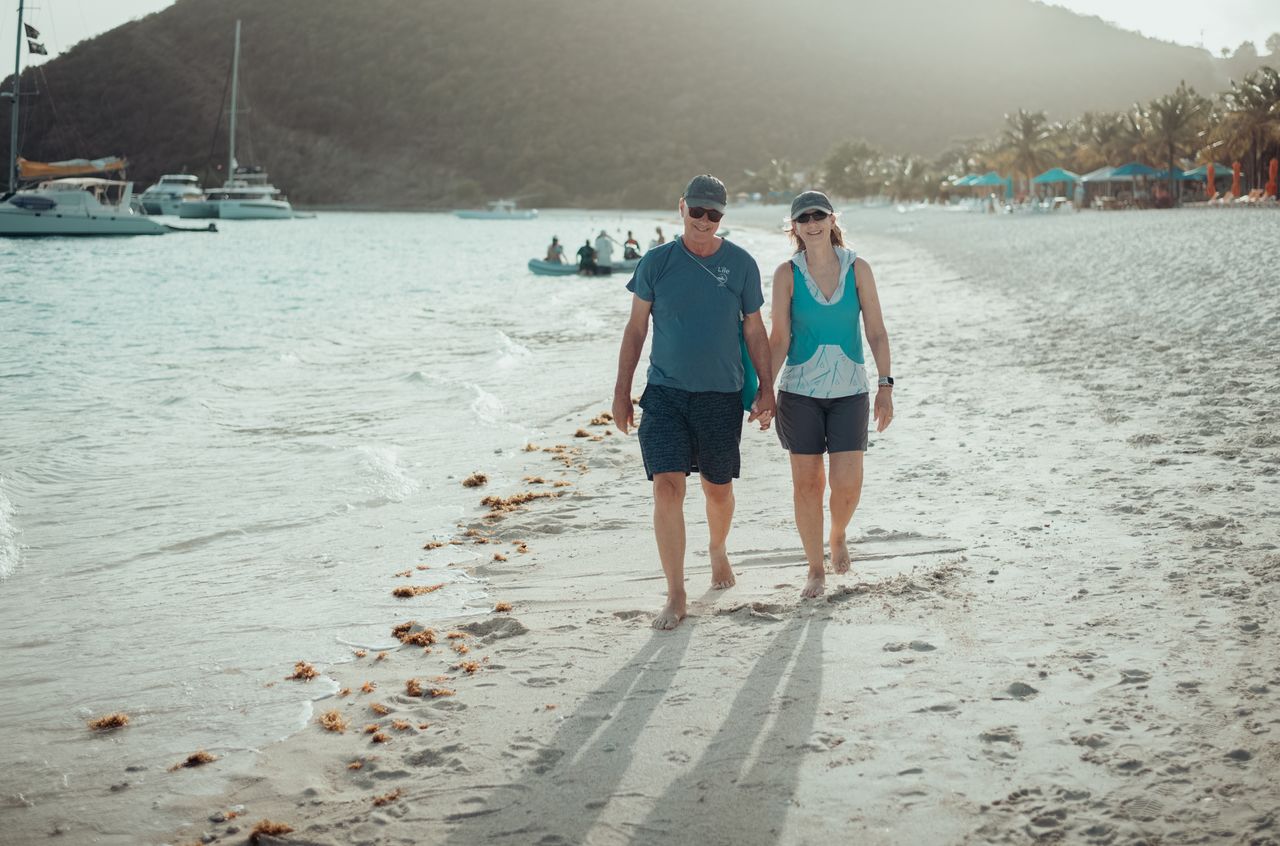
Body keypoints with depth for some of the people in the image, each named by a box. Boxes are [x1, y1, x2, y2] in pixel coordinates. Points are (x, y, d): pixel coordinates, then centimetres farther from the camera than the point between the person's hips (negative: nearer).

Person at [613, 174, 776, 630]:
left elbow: (754, 330, 8)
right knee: (667, 487, -11)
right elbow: (636, 328, 6)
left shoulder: (740, 264, 1)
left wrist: (766, 388, 2)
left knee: (718, 489, 12)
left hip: (721, 396, 1)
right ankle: (675, 597, -5)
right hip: (665, 393, -1)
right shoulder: (656, 262, 0)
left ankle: (717, 550, 44)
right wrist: (621, 391, 3)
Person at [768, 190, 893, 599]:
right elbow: (779, 339, -2)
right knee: (807, 483, 5)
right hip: (800, 390, 0)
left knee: (847, 483, -8)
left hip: (849, 389, 0)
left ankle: (838, 536, 26)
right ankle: (815, 570, 20)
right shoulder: (787, 274, -2)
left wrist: (885, 385, -5)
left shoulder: (858, 268, 0)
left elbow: (876, 332, 2)